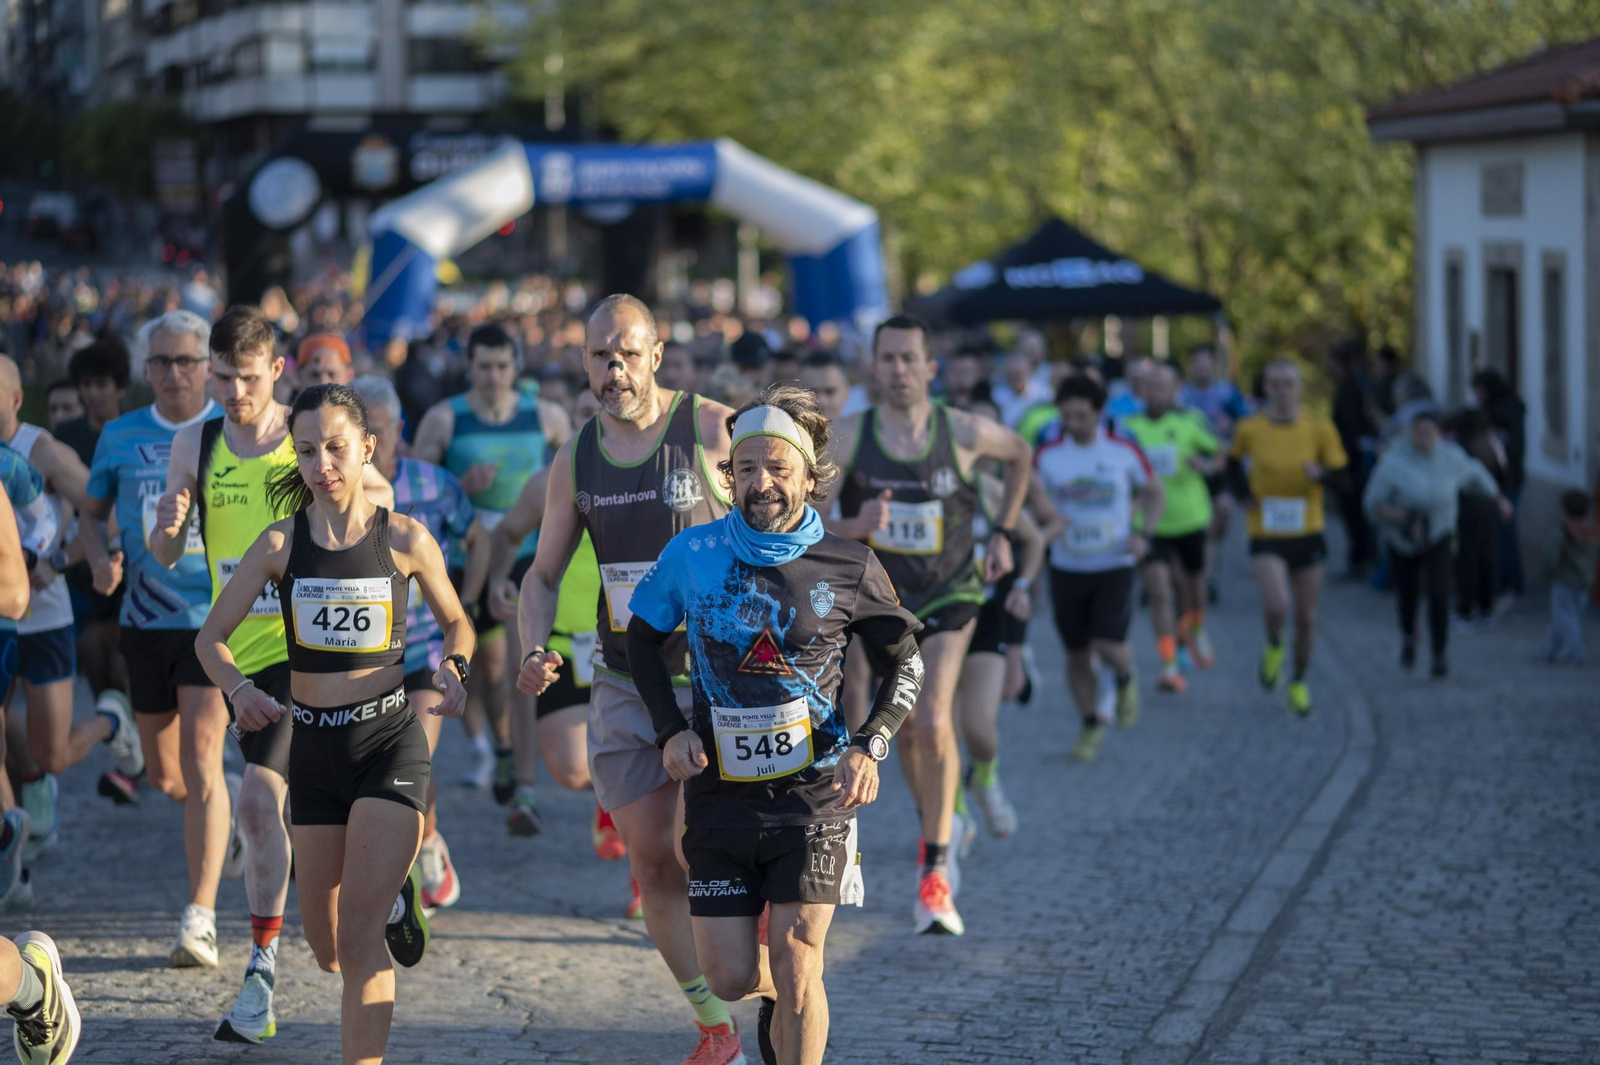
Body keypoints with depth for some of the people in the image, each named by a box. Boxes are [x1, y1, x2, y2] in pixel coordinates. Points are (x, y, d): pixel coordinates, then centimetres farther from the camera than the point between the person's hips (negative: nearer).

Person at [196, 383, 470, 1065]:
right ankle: (392, 892, 50)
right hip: (314, 747, 3)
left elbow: (457, 623, 12)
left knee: (360, 941, -16)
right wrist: (240, 689, -15)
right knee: (327, 950, 15)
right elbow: (210, 638, 5)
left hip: (389, 740, -3)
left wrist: (453, 668, -10)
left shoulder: (405, 539, -4)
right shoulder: (280, 544, -1)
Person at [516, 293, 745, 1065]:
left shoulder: (710, 428, -8)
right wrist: (534, 649, -5)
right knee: (652, 865, 4)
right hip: (623, 682, 5)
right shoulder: (576, 458, 6)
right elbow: (544, 574, 13)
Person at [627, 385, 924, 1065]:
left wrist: (870, 747, -8)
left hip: (814, 792, -2)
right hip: (720, 795, 2)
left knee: (795, 965, -10)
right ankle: (779, 998, 40)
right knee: (730, 979, 4)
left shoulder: (849, 568, -5)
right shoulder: (691, 555, -4)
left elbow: (905, 662, 7)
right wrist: (671, 729, 0)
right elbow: (643, 637, 13)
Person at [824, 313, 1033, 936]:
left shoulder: (965, 433, -11)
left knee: (934, 722, -19)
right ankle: (939, 826, 41)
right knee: (905, 730, 13)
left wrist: (1002, 534, 8)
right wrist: (854, 528, -35)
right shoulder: (848, 437, -13)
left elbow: (1020, 455, 11)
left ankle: (936, 874, -14)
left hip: (949, 595, -2)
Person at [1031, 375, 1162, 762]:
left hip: (1114, 566, -2)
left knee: (1108, 645, -15)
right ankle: (1090, 724, 24)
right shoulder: (1048, 456, -3)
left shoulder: (1124, 452, -4)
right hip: (1066, 567, 2)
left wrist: (1143, 533, -4)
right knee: (1077, 653, 6)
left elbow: (1153, 492, 10)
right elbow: (1033, 500, -3)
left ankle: (1125, 680, 21)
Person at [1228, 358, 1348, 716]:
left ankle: (1299, 680, 30)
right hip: (1266, 536, -1)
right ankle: (1273, 646, 14)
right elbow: (1233, 462, 16)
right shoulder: (1250, 429, -4)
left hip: (1307, 534, 1)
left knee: (1306, 617, 8)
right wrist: (1244, 495, 0)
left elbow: (1340, 475, -2)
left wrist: (1321, 473, -25)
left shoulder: (1319, 428, -5)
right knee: (1276, 607, -21)